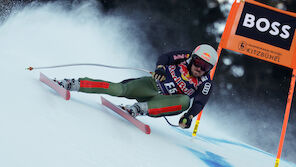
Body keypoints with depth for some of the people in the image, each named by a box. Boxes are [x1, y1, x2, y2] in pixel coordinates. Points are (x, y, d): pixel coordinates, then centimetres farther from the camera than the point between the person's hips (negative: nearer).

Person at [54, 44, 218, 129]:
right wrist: (160, 67, -32)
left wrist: (189, 116, -36)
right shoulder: (186, 57, -3)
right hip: (152, 85, 0)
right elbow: (164, 57, -9)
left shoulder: (205, 84, -5)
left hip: (162, 102, 1)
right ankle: (72, 84, -23)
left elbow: (199, 103, -16)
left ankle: (139, 108, -39)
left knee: (185, 101, -31)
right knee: (120, 89, -25)